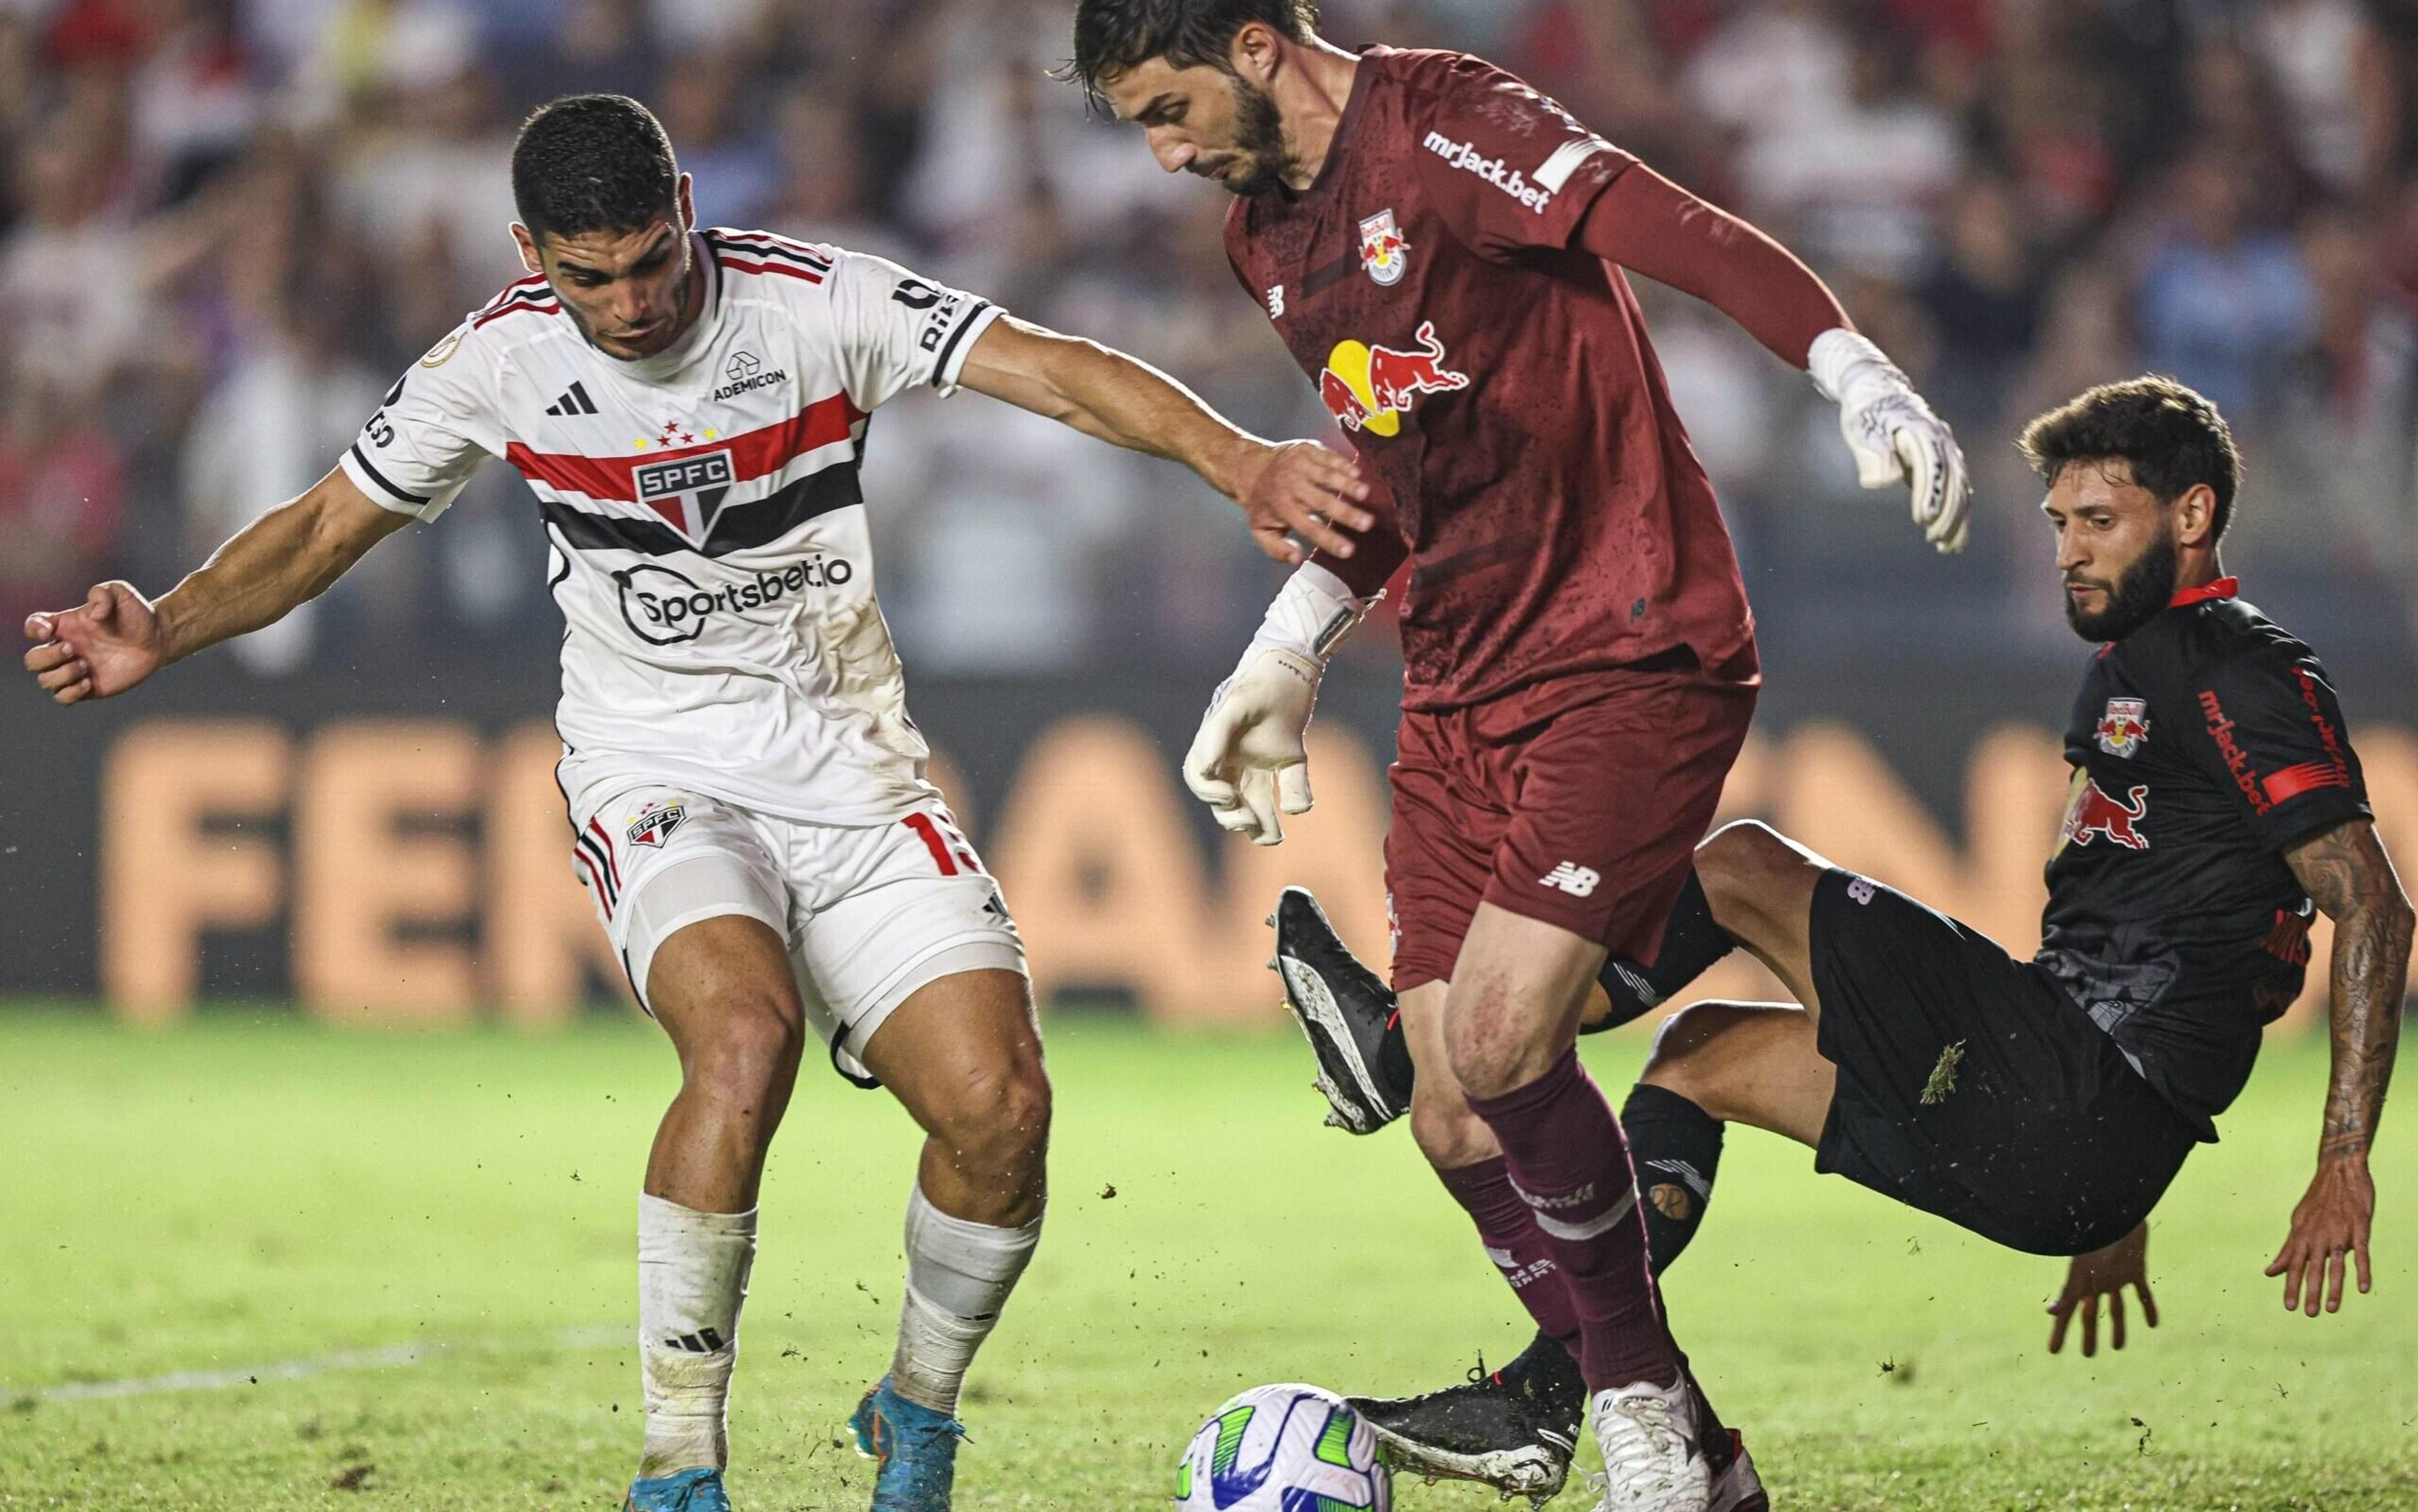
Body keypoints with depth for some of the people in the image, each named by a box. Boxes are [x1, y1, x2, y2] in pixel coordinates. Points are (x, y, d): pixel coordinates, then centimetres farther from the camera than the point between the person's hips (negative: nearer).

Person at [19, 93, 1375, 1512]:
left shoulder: (817, 303, -10)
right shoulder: (503, 361, -5)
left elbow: (1058, 371, -18)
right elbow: (323, 531, 7)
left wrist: (1238, 461, -34)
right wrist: (166, 631, -11)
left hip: (854, 774, 1)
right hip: (662, 780, -1)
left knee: (1000, 1104, -16)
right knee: (746, 1033, -33)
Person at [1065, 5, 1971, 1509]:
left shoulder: (1439, 125, -12)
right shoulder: (1265, 239, 15)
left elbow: (1695, 239, -24)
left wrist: (1861, 378, -38)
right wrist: (1287, 659, 30)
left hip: (1636, 659, -9)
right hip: (1459, 693, 9)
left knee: (1496, 1045, -21)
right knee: (1455, 1119, 0)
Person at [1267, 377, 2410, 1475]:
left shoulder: (2234, 673, -9)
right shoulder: (2135, 665, 23)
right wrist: (2117, 1214, 29)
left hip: (2078, 1096, -10)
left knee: (1739, 867, -8)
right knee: (1699, 1055, 20)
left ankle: (1414, 1052, -3)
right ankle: (1542, 1399, 12)